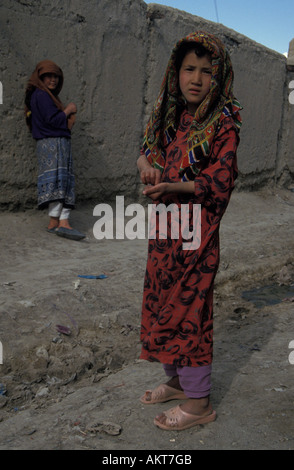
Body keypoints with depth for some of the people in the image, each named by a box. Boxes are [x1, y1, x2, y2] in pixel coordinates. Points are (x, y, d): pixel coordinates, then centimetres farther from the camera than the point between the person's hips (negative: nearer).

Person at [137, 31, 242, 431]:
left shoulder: (222, 124, -12)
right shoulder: (170, 116, 8)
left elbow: (219, 183, -15)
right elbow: (150, 147, 21)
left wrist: (172, 186, -28)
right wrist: (146, 163, -3)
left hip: (196, 232, -7)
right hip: (164, 226, 8)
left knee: (187, 308, -1)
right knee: (162, 303, 15)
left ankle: (198, 402, 16)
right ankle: (177, 381, 35)